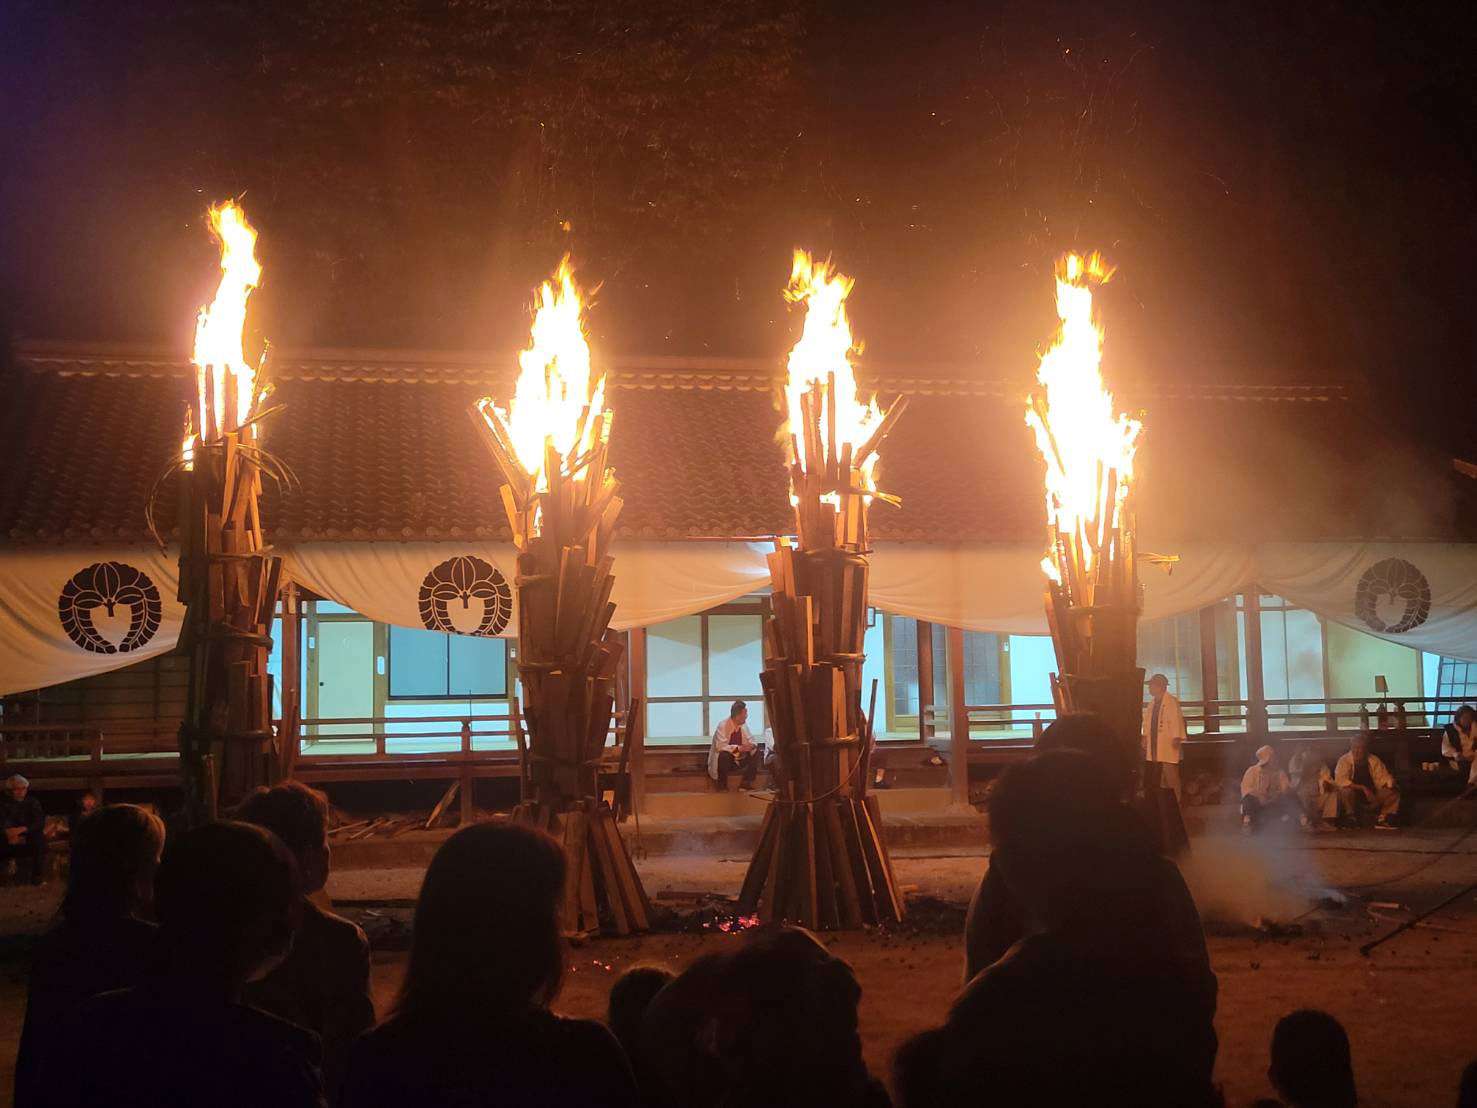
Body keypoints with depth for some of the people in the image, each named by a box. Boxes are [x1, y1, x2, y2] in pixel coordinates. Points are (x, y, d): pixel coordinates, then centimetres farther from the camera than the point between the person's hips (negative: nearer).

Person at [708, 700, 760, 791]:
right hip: (724, 760, -6)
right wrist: (739, 748, -40)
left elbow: (751, 741, 4)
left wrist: (752, 745, -22)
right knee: (724, 755, -38)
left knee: (758, 753, -10)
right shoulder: (722, 726, -22)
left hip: (739, 760, 6)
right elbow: (720, 746, -31)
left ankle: (746, 782, -1)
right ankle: (722, 785, -16)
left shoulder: (743, 726, -2)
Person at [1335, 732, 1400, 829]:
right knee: (1346, 791, -35)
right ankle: (1351, 819, -13)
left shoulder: (1374, 760, 2)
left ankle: (1382, 819, -2)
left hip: (1372, 797, 4)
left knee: (1394, 792, -15)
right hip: (1354, 797, -3)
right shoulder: (1344, 760, -10)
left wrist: (1389, 781, -23)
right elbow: (1339, 780, -23)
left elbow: (1383, 776, 4)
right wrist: (1363, 788, -27)